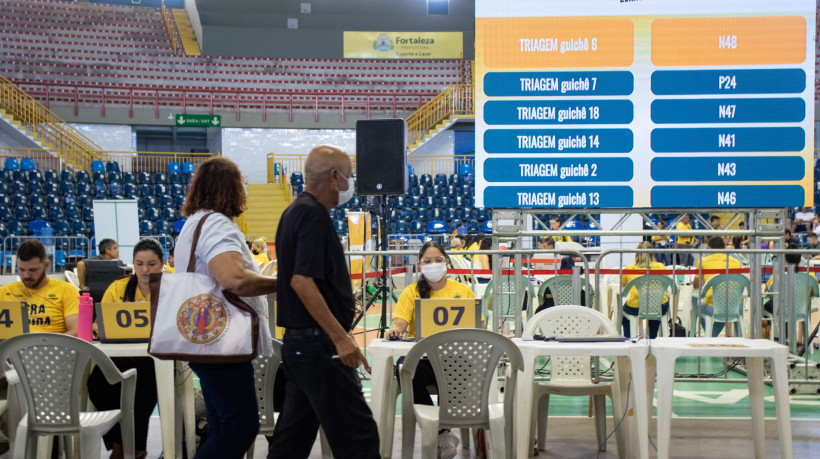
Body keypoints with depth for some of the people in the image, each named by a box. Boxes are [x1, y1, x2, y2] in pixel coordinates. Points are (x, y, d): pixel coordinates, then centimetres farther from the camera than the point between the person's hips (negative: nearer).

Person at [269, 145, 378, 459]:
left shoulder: (294, 212, 16)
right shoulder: (314, 215, -15)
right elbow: (302, 281, -24)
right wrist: (340, 337, -24)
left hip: (296, 343, 10)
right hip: (319, 344, -10)